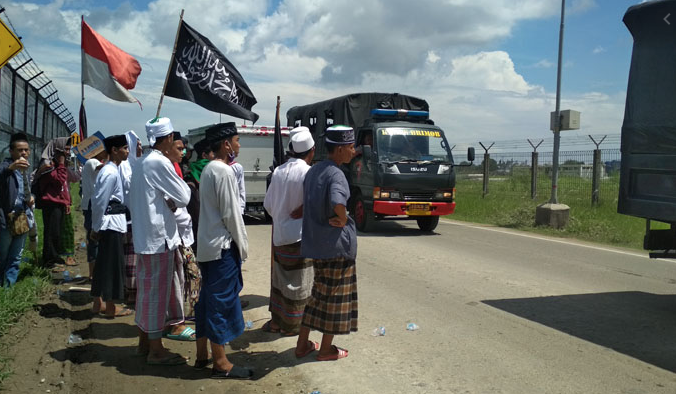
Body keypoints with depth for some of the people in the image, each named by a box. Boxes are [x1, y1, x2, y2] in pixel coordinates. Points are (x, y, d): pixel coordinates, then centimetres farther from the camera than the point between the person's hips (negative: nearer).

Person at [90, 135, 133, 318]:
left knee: (103, 263, 15)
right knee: (113, 264, -1)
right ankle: (111, 308, 8)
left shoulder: (111, 170, 13)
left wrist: (96, 227, 17)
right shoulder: (111, 173, -17)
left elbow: (99, 201, 16)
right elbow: (100, 202, -19)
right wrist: (96, 227, -13)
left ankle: (98, 303, 25)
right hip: (112, 223, -9)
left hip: (111, 223, 9)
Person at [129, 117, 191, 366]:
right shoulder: (160, 162, -16)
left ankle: (144, 342, 27)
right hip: (159, 236, -9)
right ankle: (156, 350, 7)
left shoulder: (141, 163, 11)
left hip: (143, 236, 9)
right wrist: (182, 183, 6)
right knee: (158, 291, -2)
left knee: (146, 289, 16)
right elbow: (183, 198, -13)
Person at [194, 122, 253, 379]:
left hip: (207, 244, 9)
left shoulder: (208, 169, 13)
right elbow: (230, 214, -17)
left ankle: (202, 355, 24)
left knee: (208, 300, 15)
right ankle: (220, 363, 6)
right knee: (222, 302, -2)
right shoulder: (224, 171, -16)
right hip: (223, 245, -9)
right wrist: (242, 245, -8)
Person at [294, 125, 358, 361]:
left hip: (315, 243, 8)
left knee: (319, 293, 20)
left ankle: (303, 344, 25)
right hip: (336, 243, -8)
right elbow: (338, 202, -37)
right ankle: (326, 349, 17)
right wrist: (343, 220, -20)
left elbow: (307, 204, 17)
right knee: (335, 295, 6)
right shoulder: (335, 174, -18)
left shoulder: (313, 171, 10)